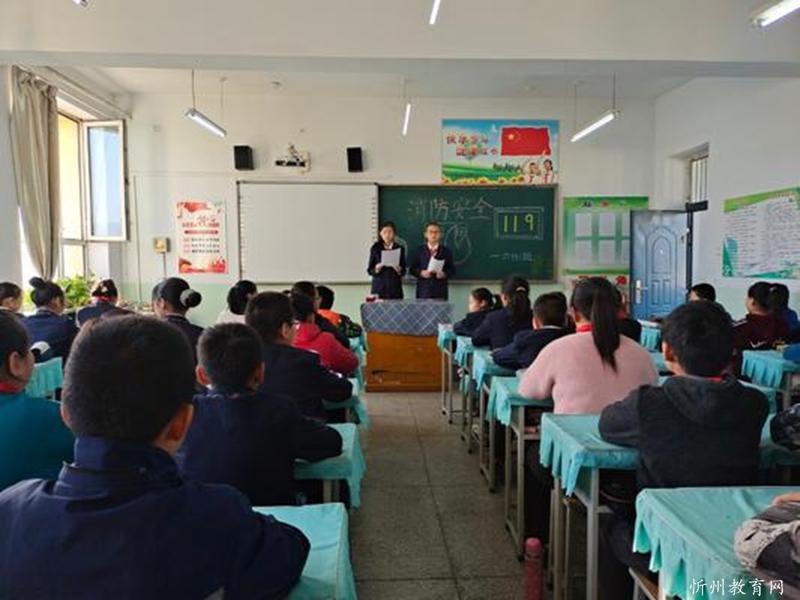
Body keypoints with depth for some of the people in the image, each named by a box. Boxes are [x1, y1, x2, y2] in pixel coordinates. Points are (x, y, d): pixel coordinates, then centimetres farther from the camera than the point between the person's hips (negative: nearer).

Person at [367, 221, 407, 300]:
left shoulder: (400, 248, 7)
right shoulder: (375, 248, 4)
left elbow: (404, 271, 9)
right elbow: (369, 270, 5)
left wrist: (399, 270, -12)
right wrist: (376, 269, -15)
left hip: (395, 288, 1)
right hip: (379, 288, -1)